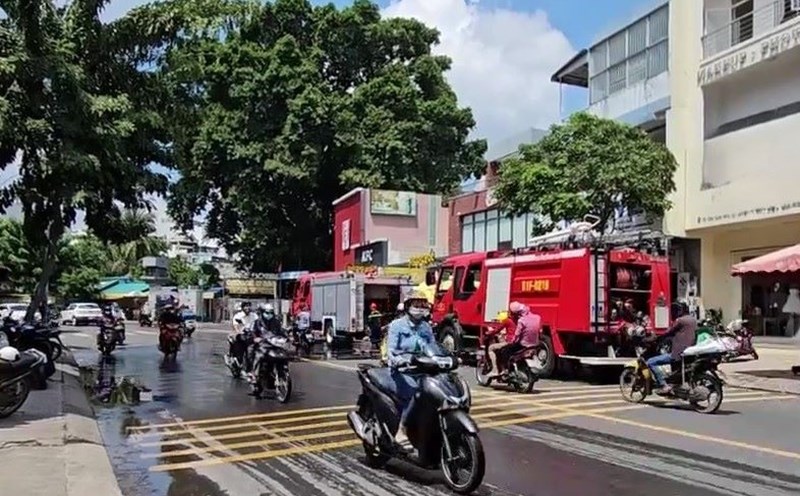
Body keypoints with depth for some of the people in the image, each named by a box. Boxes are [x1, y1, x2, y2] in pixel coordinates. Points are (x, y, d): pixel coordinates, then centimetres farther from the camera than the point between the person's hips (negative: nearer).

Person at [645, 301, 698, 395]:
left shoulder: (680, 320, -13)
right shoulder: (693, 319, 12)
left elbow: (667, 334, -13)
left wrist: (652, 339, -5)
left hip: (678, 354, -10)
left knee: (650, 362, -11)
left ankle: (663, 386, -16)